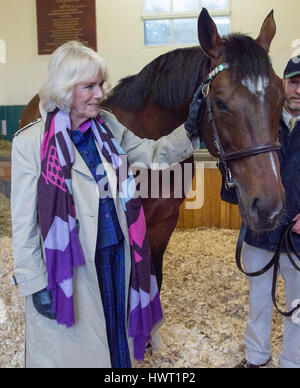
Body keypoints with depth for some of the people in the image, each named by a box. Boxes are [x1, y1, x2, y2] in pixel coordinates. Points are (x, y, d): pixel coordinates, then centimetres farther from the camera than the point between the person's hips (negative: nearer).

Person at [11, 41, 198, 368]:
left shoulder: (108, 126, 1)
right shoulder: (31, 142, -13)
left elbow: (154, 154, 9)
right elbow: (24, 222, -10)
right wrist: (34, 284, -10)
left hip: (118, 256, 5)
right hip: (70, 267, -4)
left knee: (117, 335, 22)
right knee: (75, 348, 15)